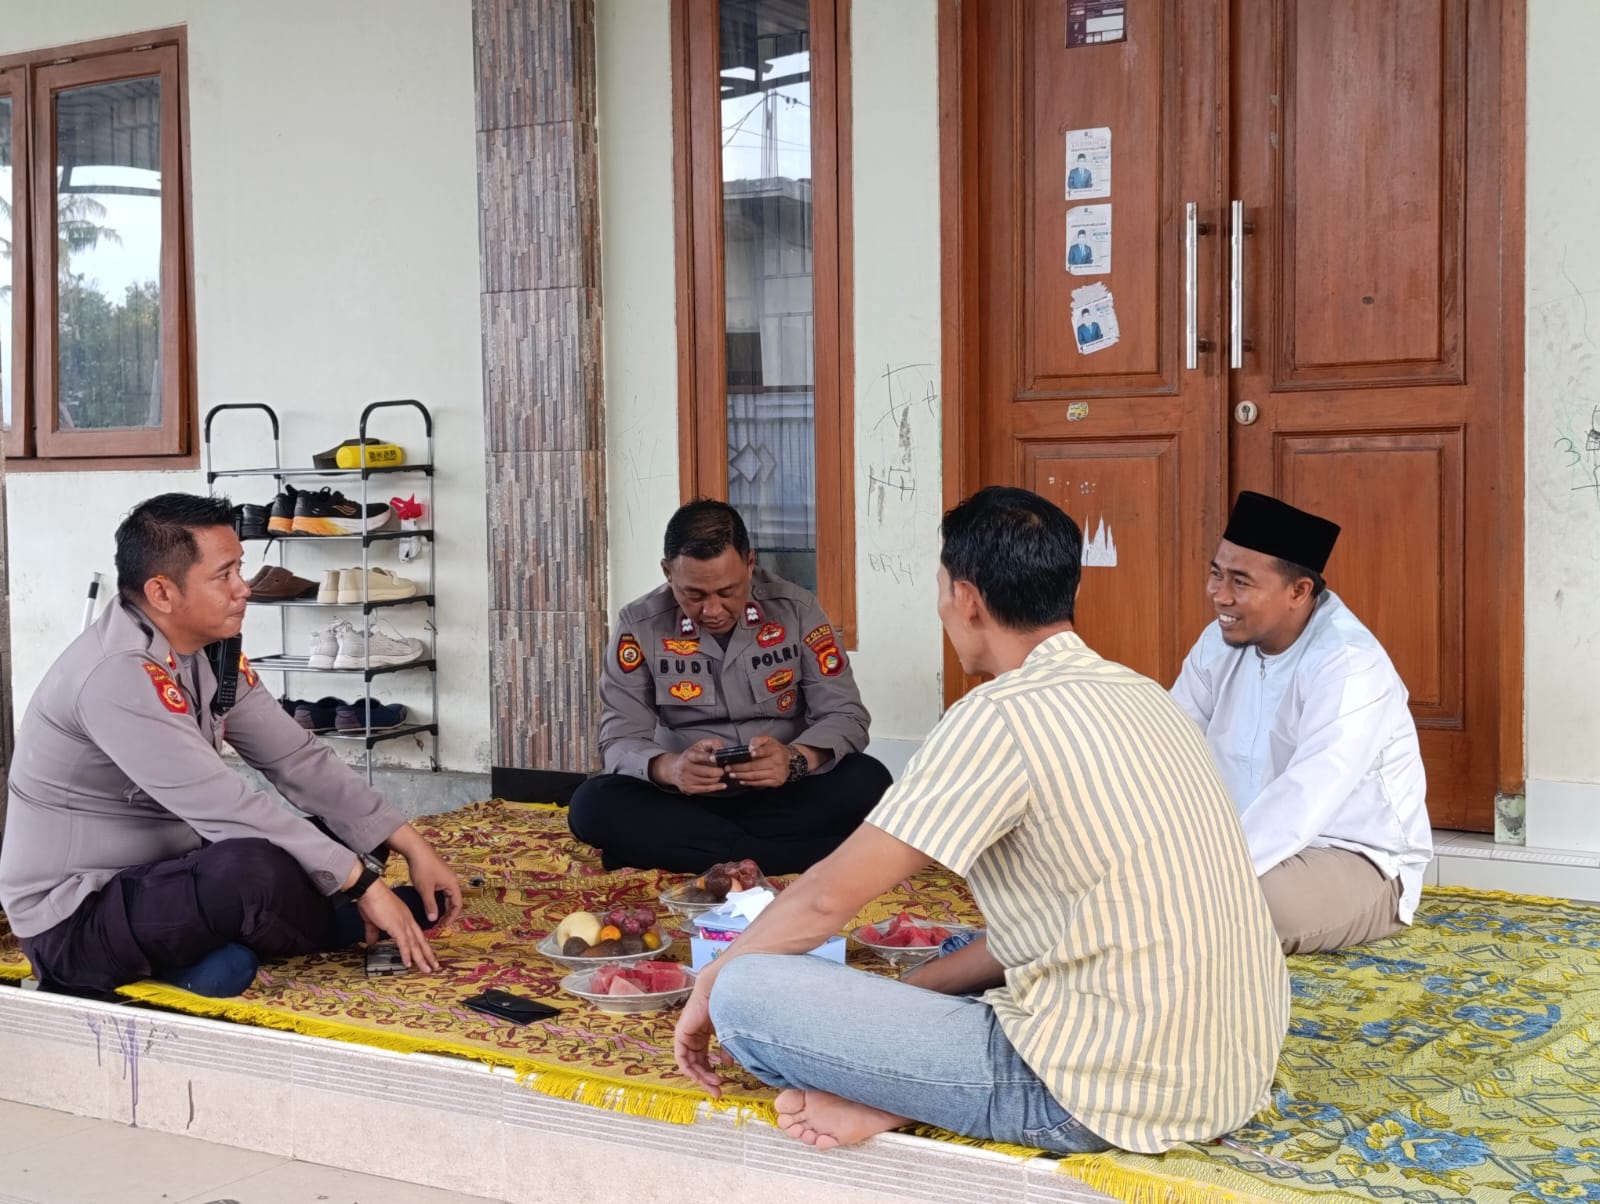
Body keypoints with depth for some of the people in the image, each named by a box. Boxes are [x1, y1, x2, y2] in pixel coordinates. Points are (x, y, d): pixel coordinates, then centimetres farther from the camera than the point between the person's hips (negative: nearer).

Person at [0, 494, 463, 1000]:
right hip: (75, 919, -9)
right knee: (252, 868, -34)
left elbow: (297, 758, 2)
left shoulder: (212, 651, 0)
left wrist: (412, 845, -5)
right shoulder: (117, 674, -27)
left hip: (155, 879, 9)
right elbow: (226, 807, -31)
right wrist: (363, 885, -28)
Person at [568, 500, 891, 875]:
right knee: (592, 804, -29)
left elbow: (846, 716, -6)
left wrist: (796, 760, -29)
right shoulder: (639, 625, -5)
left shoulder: (797, 609, -4)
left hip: (784, 796, 0)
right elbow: (619, 741, -8)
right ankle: (776, 857, -30)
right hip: (687, 799, 0)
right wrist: (670, 768, -32)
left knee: (868, 782, -30)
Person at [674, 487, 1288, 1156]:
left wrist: (713, 981, 8)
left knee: (747, 996, -11)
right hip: (1238, 1070, 9)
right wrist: (915, 987, 18)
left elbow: (832, 894, -9)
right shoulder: (1141, 696, 13)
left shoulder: (1002, 716, -14)